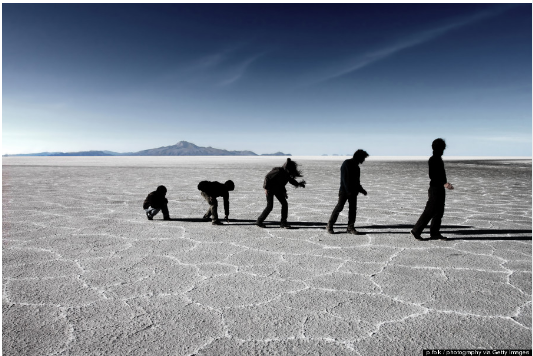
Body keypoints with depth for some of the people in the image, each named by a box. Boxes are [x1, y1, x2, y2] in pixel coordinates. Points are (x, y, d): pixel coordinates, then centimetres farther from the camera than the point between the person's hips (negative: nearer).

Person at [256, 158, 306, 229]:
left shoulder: (287, 174, -7)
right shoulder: (278, 171, -28)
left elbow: (292, 180, 12)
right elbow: (267, 177, -23)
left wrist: (298, 184, -3)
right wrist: (266, 188, -20)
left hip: (278, 189, 7)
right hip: (270, 189, -7)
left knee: (284, 204, -3)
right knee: (269, 207, -11)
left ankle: (283, 222, 6)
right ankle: (259, 221, 3)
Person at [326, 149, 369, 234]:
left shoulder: (356, 167, 17)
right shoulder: (346, 164, -8)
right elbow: (345, 178, -17)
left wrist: (361, 190, 15)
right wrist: (348, 190, -23)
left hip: (353, 191, 8)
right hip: (344, 190, -8)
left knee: (353, 208, 4)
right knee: (339, 207, -8)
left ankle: (350, 227, 11)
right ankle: (329, 226, 0)